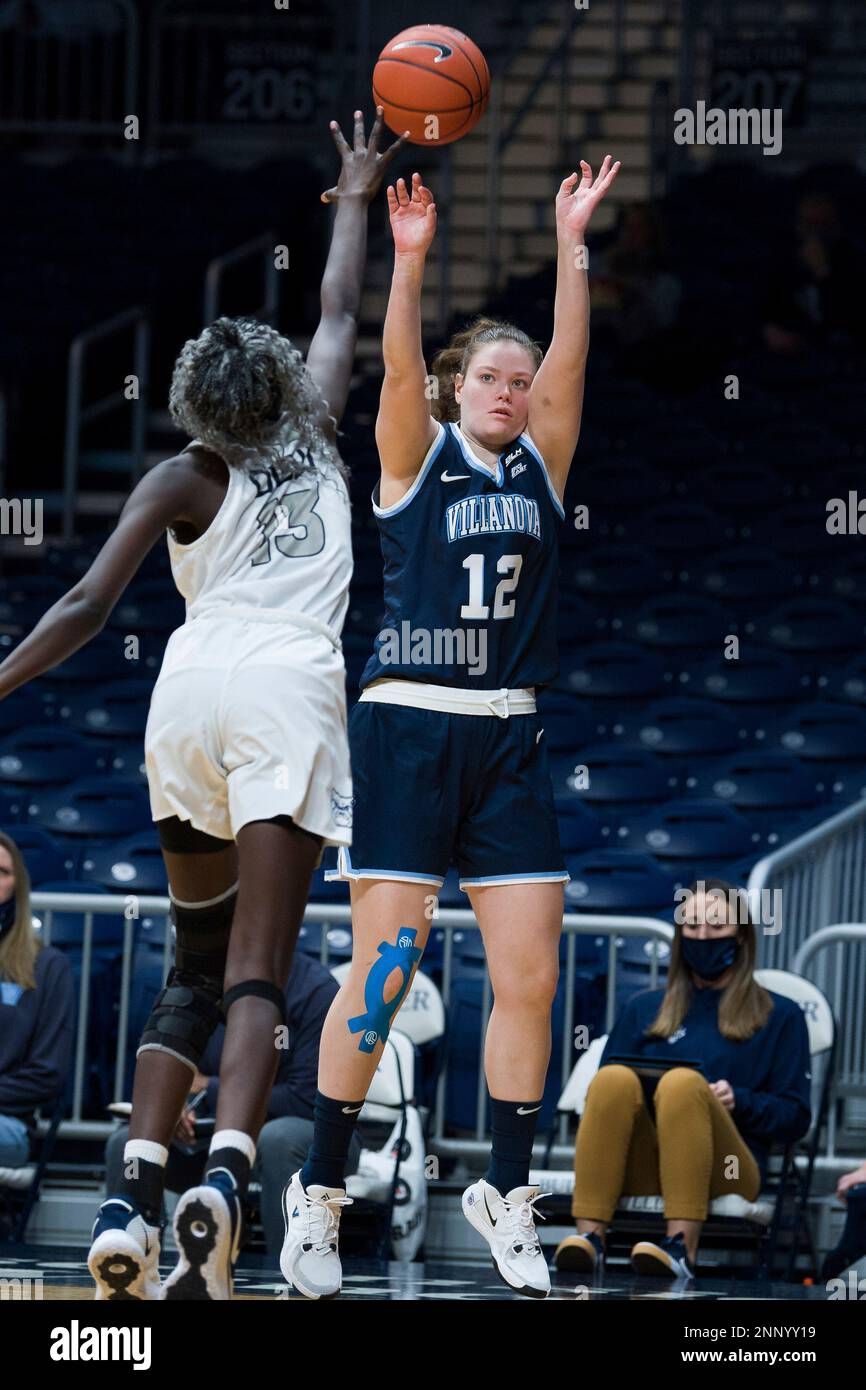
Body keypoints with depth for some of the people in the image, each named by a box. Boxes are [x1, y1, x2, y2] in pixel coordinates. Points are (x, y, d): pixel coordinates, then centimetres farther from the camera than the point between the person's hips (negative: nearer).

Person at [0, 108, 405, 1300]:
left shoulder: (184, 482, 11)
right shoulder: (318, 440, 17)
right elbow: (341, 316, 35)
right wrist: (356, 205, 48)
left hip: (191, 695, 1)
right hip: (290, 690, -1)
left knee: (197, 964, 13)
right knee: (258, 970, -10)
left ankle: (133, 1199, -3)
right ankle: (224, 1175, -34)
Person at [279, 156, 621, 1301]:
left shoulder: (542, 466, 12)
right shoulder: (416, 460, 4)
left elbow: (569, 360, -1)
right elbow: (400, 366, -14)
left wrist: (571, 245, -11)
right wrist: (411, 260, -28)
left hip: (508, 739, 4)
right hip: (406, 728, -4)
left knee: (530, 979, -1)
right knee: (385, 969, -8)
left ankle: (508, 1196, 10)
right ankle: (321, 1191, 3)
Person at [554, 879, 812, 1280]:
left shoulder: (779, 1016, 17)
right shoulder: (644, 1008, 24)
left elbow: (795, 1118, 11)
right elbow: (604, 1093, 17)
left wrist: (739, 1102, -8)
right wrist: (634, 1096, -5)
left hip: (724, 1172, -2)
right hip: (641, 1167, 2)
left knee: (683, 1082, -34)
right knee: (615, 1079, -30)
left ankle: (682, 1246, -49)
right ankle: (589, 1236, -44)